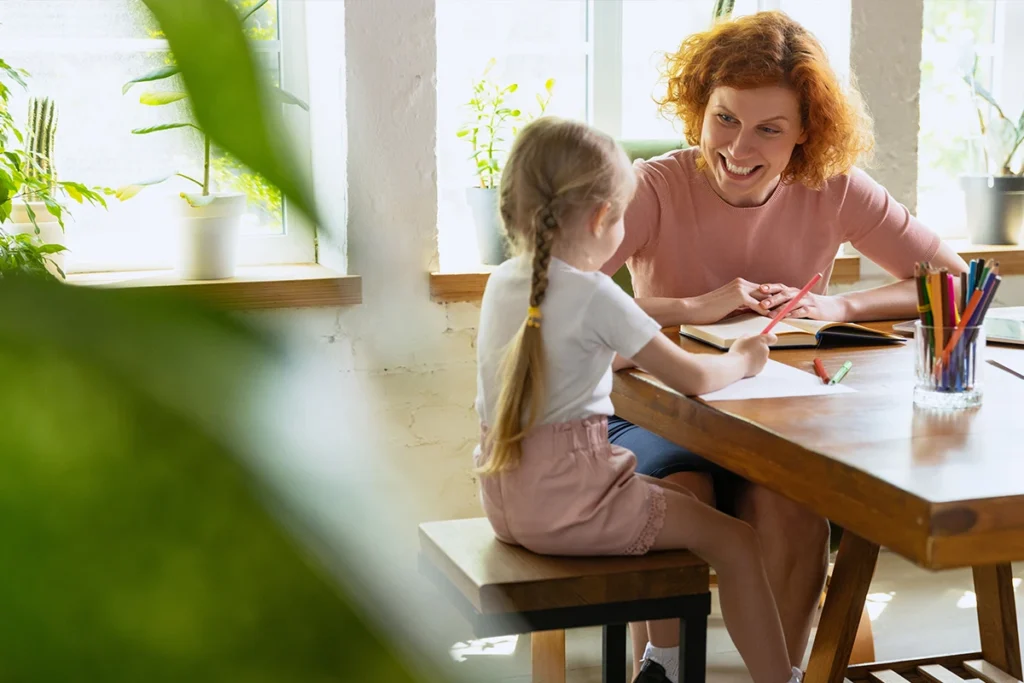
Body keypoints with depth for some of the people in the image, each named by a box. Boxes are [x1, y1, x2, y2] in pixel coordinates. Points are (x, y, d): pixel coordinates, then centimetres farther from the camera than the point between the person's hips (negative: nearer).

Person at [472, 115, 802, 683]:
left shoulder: (501, 282, 6)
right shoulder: (595, 296, -18)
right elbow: (693, 378, -14)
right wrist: (743, 360, 5)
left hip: (507, 496, 9)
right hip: (567, 499, -9)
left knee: (675, 493, 29)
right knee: (734, 540, 1)